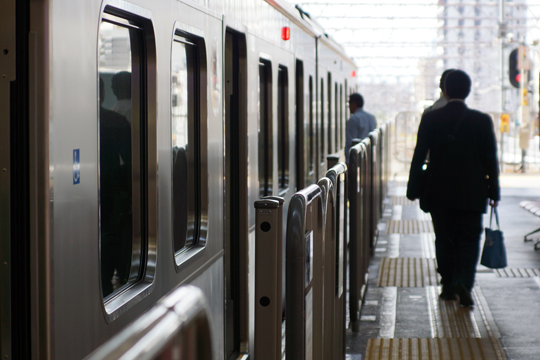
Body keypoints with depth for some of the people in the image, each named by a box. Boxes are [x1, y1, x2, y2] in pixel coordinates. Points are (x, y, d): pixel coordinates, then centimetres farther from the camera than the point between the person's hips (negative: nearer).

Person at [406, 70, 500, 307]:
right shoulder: (482, 121, -6)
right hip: (471, 194, -1)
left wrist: (414, 189, 1)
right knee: (469, 239, 5)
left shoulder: (430, 119, -5)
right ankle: (463, 282, -14)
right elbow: (490, 159, -3)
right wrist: (493, 192, 5)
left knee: (444, 240, 12)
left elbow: (419, 156, -5)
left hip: (439, 192, 1)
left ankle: (449, 287, 18)